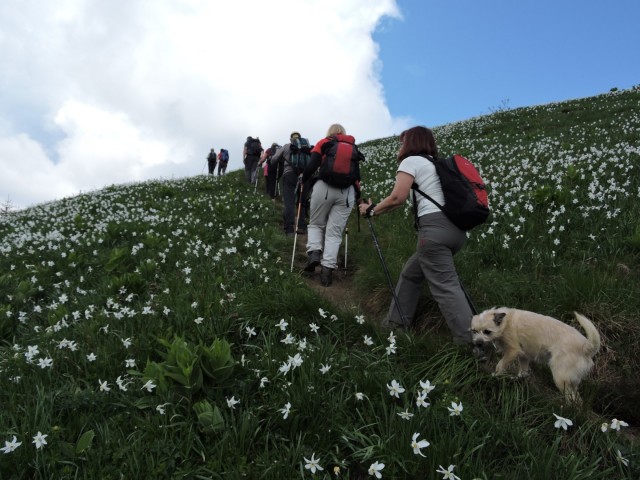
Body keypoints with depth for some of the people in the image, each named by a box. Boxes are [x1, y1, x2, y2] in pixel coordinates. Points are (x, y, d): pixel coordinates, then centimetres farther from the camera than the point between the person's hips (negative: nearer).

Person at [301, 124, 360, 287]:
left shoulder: (323, 143, 13)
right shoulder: (353, 147, 22)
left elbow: (311, 167, 1)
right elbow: (358, 173, 17)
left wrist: (304, 181, 17)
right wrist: (356, 190, 30)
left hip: (324, 187, -1)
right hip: (348, 191, 2)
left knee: (316, 224, 17)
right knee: (334, 232, 2)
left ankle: (314, 253, -6)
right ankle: (327, 270, -6)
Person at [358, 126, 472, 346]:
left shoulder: (411, 161, 5)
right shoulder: (436, 164, 27)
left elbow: (397, 197, -6)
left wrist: (371, 210, 6)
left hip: (435, 227, -9)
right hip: (456, 228, 9)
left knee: (445, 287, -9)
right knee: (411, 273, 19)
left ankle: (472, 342, -12)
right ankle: (396, 323, 25)